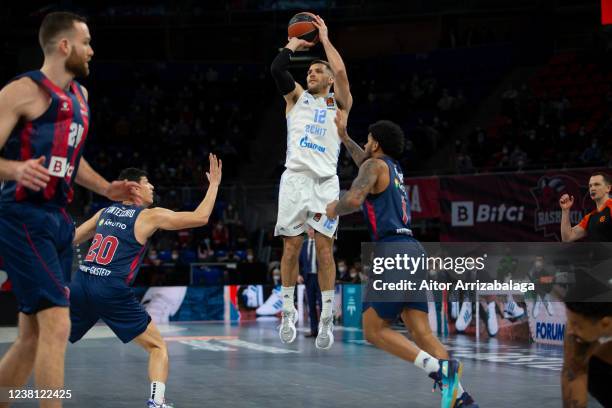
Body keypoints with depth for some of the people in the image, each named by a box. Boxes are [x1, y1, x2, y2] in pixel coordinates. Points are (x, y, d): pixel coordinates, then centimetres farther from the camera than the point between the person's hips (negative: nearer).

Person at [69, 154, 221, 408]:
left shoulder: (105, 212, 19)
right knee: (157, 347, 8)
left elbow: (71, 239, 23)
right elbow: (201, 218, 4)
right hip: (112, 290, -5)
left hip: (80, 284, 5)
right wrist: (214, 184, 15)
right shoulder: (150, 215, 4)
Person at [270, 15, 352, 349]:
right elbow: (276, 69, 0)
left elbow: (341, 72, -5)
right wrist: (293, 44, 13)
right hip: (295, 177, 1)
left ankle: (327, 318, 0)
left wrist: (324, 39, 5)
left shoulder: (339, 103, 14)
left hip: (325, 182, -1)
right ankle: (288, 311, 12)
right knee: (291, 246, -1)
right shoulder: (296, 97, 17)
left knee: (324, 248, -5)